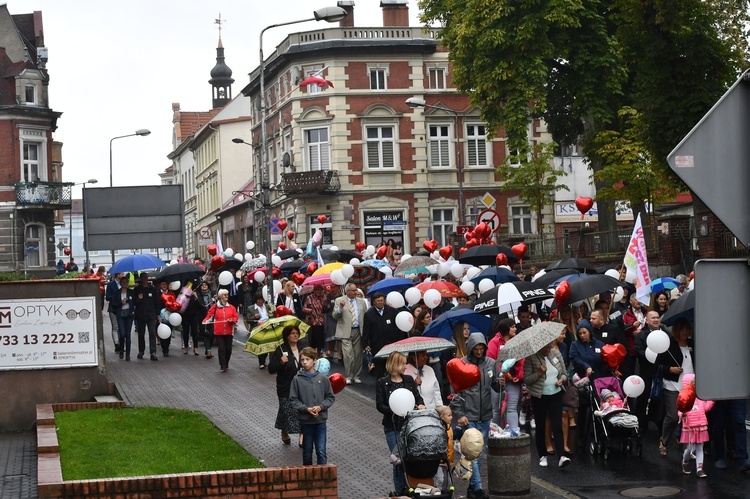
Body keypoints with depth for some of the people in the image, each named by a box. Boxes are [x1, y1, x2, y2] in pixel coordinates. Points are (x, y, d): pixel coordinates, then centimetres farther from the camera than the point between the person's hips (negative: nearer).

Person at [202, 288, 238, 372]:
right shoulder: (215, 307, 2)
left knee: (228, 349, 4)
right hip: (219, 332, -3)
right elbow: (209, 315, 1)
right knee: (221, 349, -9)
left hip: (229, 332, 3)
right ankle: (223, 366, -6)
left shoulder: (231, 307, 9)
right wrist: (205, 321, -17)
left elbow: (236, 317, 9)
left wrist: (232, 320, -12)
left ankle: (226, 364, 23)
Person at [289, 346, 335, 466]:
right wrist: (306, 409, -14)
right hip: (305, 421, 0)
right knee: (307, 451, 12)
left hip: (321, 421, 0)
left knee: (321, 451, -4)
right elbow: (293, 399, -1)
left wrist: (321, 407, -11)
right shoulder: (297, 379, -3)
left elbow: (331, 397, 5)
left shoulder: (323, 378, -1)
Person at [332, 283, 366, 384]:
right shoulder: (339, 301, 2)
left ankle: (356, 376, 17)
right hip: (346, 332, -3)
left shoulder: (361, 302, 12)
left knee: (358, 355, 5)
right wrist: (340, 308, -19)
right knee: (348, 354, -11)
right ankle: (348, 377, -3)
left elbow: (365, 316, 14)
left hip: (358, 331, 4)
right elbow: (335, 316, -1)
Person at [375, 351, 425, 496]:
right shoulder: (382, 383, 1)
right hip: (393, 427, -3)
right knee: (398, 461, -3)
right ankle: (400, 493, 6)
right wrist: (395, 411, -19)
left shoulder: (409, 380, 12)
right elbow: (380, 406, -4)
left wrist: (421, 405, -9)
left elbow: (418, 397, 14)